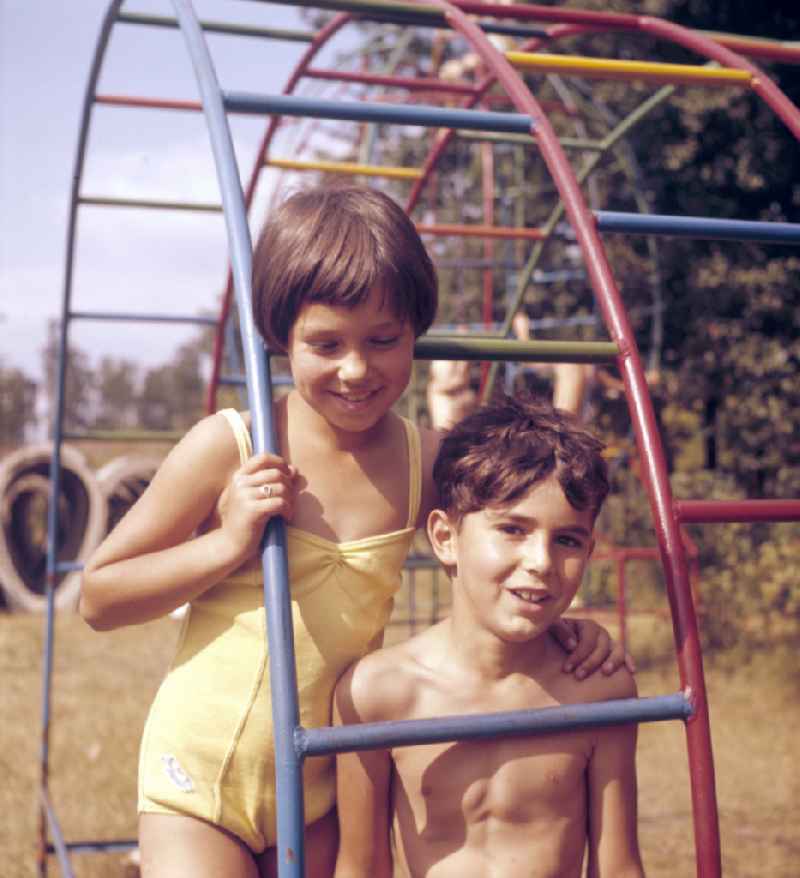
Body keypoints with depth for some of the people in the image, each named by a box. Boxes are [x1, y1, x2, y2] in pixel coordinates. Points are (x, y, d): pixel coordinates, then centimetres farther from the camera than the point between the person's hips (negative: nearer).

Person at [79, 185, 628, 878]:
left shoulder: (424, 463, -5)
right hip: (201, 776, -3)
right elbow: (98, 598, -6)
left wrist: (562, 628, -10)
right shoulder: (228, 449, -13)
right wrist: (228, 542, -19)